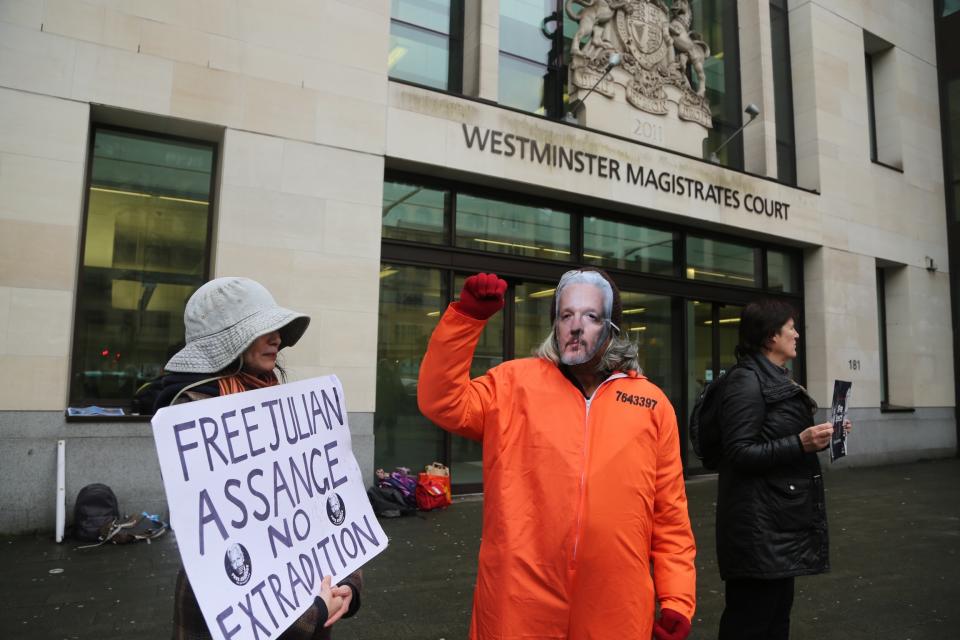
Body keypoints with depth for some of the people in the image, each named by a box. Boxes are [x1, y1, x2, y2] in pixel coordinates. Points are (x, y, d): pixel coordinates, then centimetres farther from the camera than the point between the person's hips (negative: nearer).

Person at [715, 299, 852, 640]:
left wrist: (820, 435, 13)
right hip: (759, 525, -10)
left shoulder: (777, 379, 17)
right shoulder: (747, 380, -15)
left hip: (782, 518, 10)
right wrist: (801, 444, -26)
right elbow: (740, 454, -21)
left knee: (778, 611, 18)